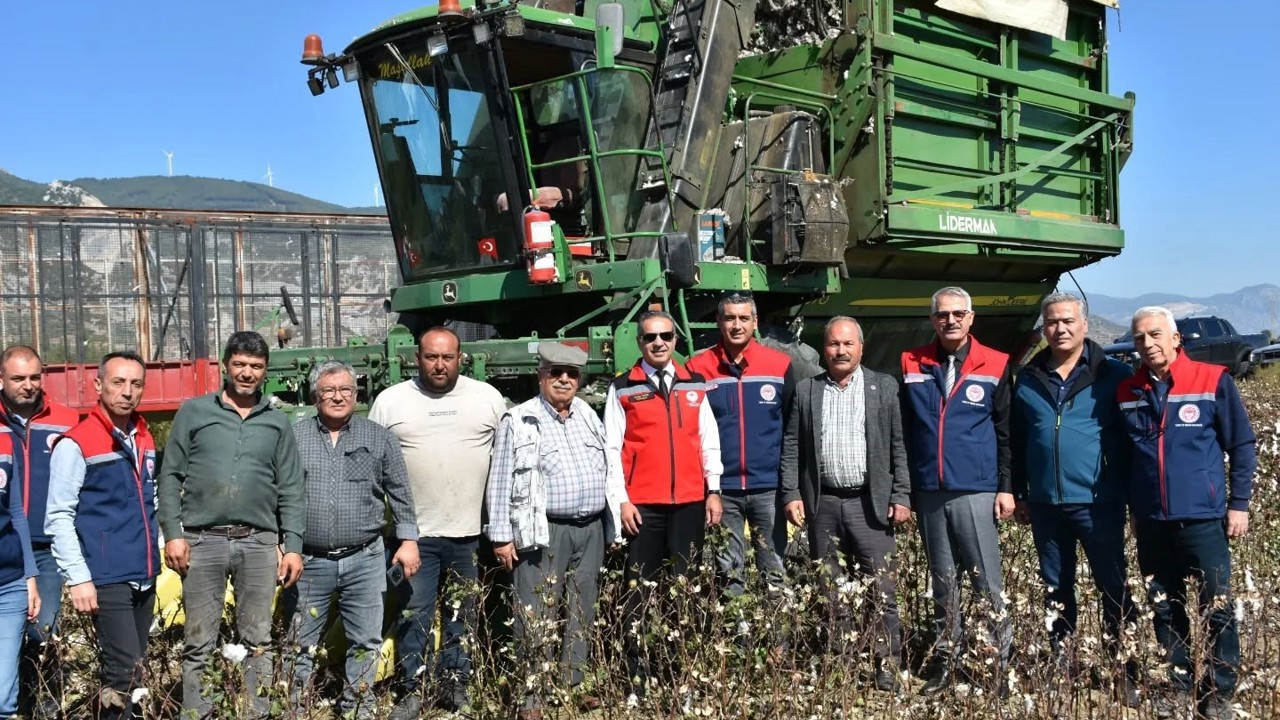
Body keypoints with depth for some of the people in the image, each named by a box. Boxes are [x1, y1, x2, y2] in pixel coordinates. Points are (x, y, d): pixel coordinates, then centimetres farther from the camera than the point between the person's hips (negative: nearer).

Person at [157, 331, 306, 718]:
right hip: (203, 541, -1)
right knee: (199, 643, 3)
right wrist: (173, 534, -5)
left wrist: (293, 545, 2)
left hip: (260, 543, 1)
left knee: (258, 641, 6)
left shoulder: (277, 422, 12)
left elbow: (291, 490, 9)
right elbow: (171, 477, 4)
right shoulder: (194, 412, 7)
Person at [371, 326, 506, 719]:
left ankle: (455, 684, 24)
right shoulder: (390, 401, 3)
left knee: (463, 614, 11)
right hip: (414, 532, -1)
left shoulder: (488, 398, 4)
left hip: (471, 532, 1)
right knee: (413, 614, 1)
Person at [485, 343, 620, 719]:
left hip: (591, 529, 6)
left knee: (581, 612, 12)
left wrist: (612, 517, 15)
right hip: (545, 532, -6)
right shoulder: (519, 422, -4)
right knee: (538, 618, -3)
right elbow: (500, 483, -6)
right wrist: (501, 536, -9)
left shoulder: (588, 416, 13)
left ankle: (573, 685, 23)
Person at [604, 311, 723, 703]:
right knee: (639, 591, 0)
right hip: (643, 505, -3)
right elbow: (612, 448, -1)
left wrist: (714, 490, 7)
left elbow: (709, 441, 11)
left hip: (690, 502, 3)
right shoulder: (623, 388, 1)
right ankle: (637, 683, 5)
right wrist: (621, 500, -7)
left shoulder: (695, 384, 10)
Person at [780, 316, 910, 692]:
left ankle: (888, 669, 5)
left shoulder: (884, 386, 6)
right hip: (823, 505, 2)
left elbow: (898, 447, 4)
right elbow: (791, 447, 7)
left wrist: (901, 497, -2)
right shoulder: (806, 390, 9)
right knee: (832, 594, 8)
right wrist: (791, 494, -2)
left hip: (870, 503, -2)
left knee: (882, 591, -3)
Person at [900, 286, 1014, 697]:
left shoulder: (994, 367, 0)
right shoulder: (912, 366, 6)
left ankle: (998, 666, 9)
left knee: (987, 583, 0)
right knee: (942, 583, 12)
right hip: (929, 493, 3)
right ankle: (944, 660, 21)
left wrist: (1007, 487, -2)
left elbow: (1007, 432, 3)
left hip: (976, 493, -3)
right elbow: (902, 431, 9)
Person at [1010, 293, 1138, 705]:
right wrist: (1019, 494, 13)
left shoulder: (1114, 376, -2)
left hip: (1099, 502, -4)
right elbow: (1016, 442, 14)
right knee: (1055, 590, 13)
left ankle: (1126, 674, 12)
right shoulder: (1027, 379, 8)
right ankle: (1060, 667, 24)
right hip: (1045, 504, 4)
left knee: (1114, 588, 3)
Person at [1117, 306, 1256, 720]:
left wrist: (1239, 502, -4)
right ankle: (1180, 686, 24)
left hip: (1203, 518, -3)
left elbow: (1242, 445, -1)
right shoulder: (1127, 392, 6)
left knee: (1217, 608, 1)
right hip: (1151, 522, 4)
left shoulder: (1213, 381, -5)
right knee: (1164, 609, 11)